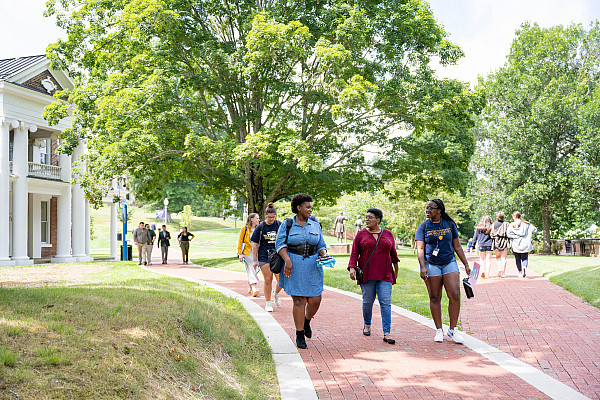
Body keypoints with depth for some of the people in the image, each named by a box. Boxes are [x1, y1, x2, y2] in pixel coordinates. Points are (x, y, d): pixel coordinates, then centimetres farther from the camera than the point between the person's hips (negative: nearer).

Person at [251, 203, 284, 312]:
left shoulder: (280, 225, 2)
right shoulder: (260, 227, 0)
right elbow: (255, 245, 3)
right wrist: (254, 260, 0)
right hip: (264, 257, -1)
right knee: (267, 280, 0)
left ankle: (276, 293, 23)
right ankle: (268, 303, 15)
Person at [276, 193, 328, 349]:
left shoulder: (315, 225, 11)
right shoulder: (287, 225, 1)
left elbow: (321, 245, 14)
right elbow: (280, 243, -8)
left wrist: (324, 255, -7)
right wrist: (287, 260, -22)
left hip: (313, 266, 3)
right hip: (294, 266, -3)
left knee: (315, 300, -1)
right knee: (299, 301, -3)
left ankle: (307, 321, 32)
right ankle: (300, 335, 9)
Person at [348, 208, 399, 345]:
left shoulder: (388, 234, 8)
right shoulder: (361, 235, 4)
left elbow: (393, 252, 18)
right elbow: (354, 254, 1)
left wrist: (396, 269, 23)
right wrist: (352, 268, -13)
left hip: (384, 275, 0)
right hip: (367, 275, 0)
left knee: (386, 303, -8)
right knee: (368, 302, 5)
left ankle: (386, 334, -10)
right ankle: (367, 325, 31)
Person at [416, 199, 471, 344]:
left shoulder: (450, 225, 7)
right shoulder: (423, 227, 2)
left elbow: (457, 246, 13)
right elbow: (420, 249, -4)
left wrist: (466, 265, 11)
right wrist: (423, 267, -16)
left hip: (449, 263, 1)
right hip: (431, 265, -1)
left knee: (455, 296, -8)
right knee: (435, 298, 1)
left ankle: (453, 329, 4)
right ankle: (439, 330, 12)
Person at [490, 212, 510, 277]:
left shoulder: (494, 224, -2)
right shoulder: (506, 224, -2)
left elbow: (491, 234, -5)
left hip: (496, 242, 0)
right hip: (505, 242, 0)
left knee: (498, 257, 14)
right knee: (503, 257, 4)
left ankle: (499, 269, -4)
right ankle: (503, 272, 2)